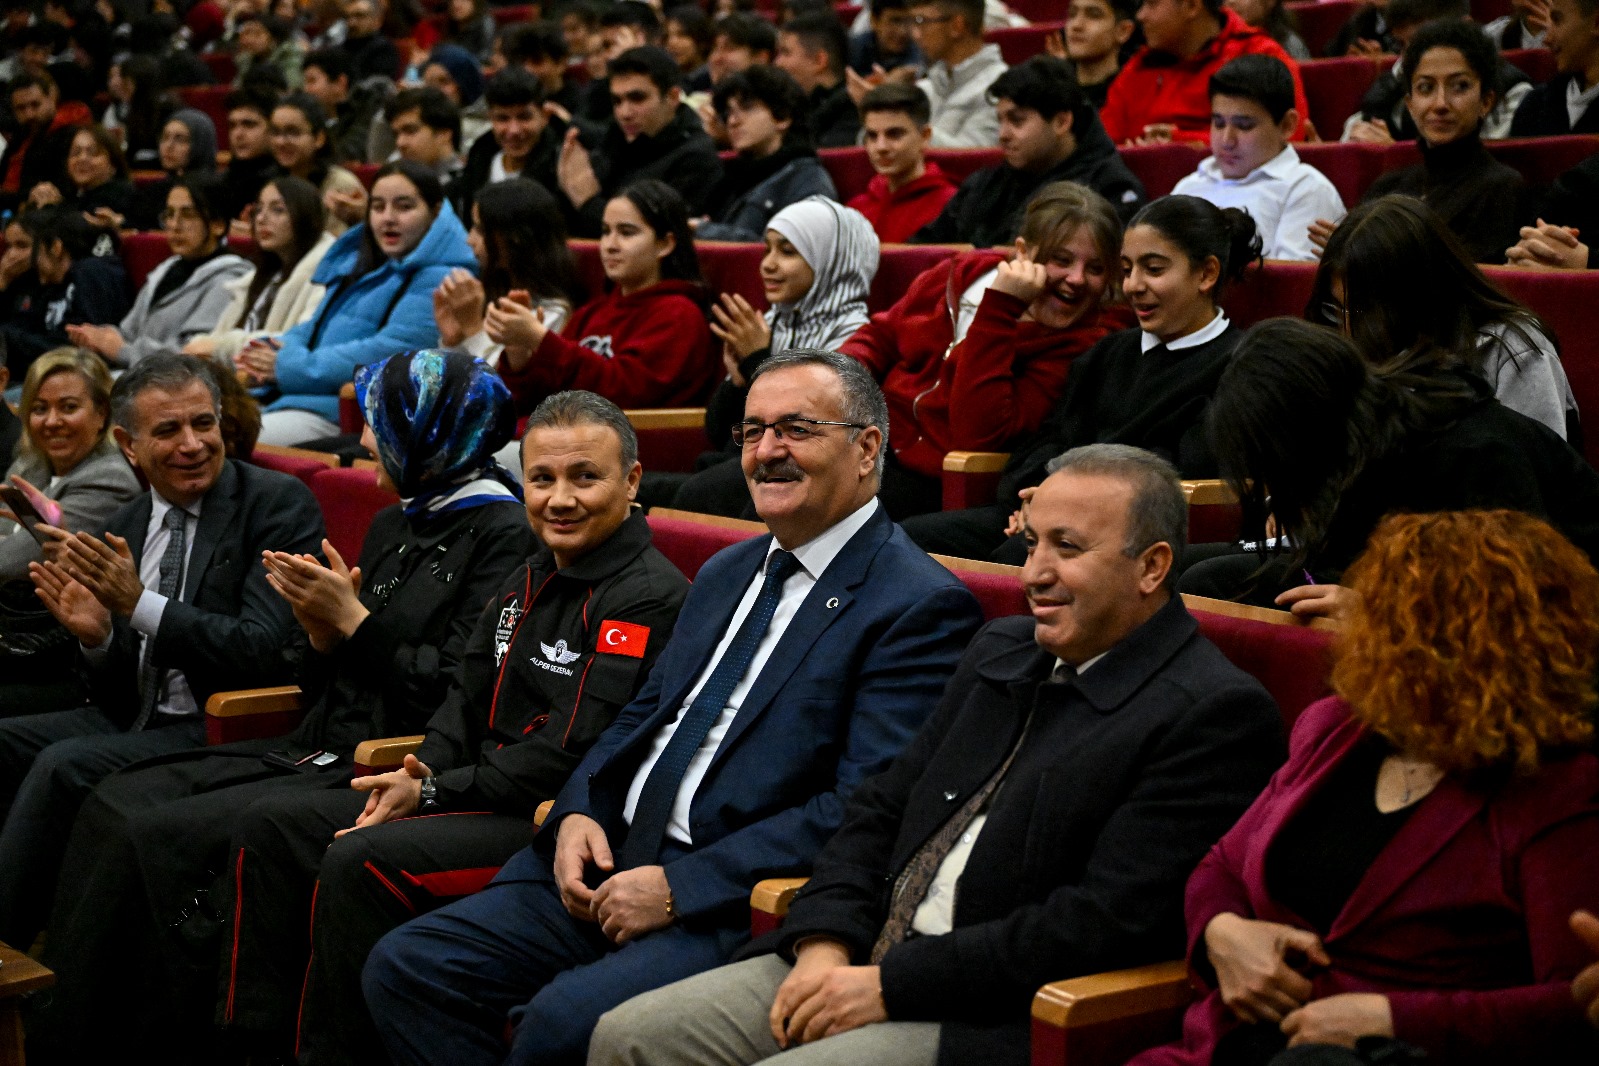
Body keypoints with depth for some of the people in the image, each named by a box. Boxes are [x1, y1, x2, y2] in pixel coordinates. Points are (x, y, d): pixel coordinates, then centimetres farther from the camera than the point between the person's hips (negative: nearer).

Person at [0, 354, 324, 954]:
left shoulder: (278, 503, -6)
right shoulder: (125, 529, 12)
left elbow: (264, 652, -16)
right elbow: (117, 692, 14)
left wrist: (140, 604, -21)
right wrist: (96, 635, -9)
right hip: (136, 719, 7)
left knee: (64, 765, -25)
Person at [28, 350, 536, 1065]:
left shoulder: (504, 537, -10)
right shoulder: (392, 526, 18)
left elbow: (465, 699, -17)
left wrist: (354, 622, -12)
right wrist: (320, 631, -2)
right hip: (319, 749, 9)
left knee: (164, 834, -19)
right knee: (113, 805, -5)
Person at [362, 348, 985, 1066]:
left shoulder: (923, 605, -8)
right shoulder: (726, 574, 19)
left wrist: (679, 887, -18)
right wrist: (576, 814, 1)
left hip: (736, 904, -8)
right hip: (608, 858, 8)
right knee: (404, 967, -7)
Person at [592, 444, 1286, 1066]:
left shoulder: (1216, 714, -11)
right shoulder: (1001, 650, 15)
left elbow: (1105, 922, -18)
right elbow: (882, 808, 16)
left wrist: (890, 984, -16)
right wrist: (824, 945, -3)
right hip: (859, 964, 8)